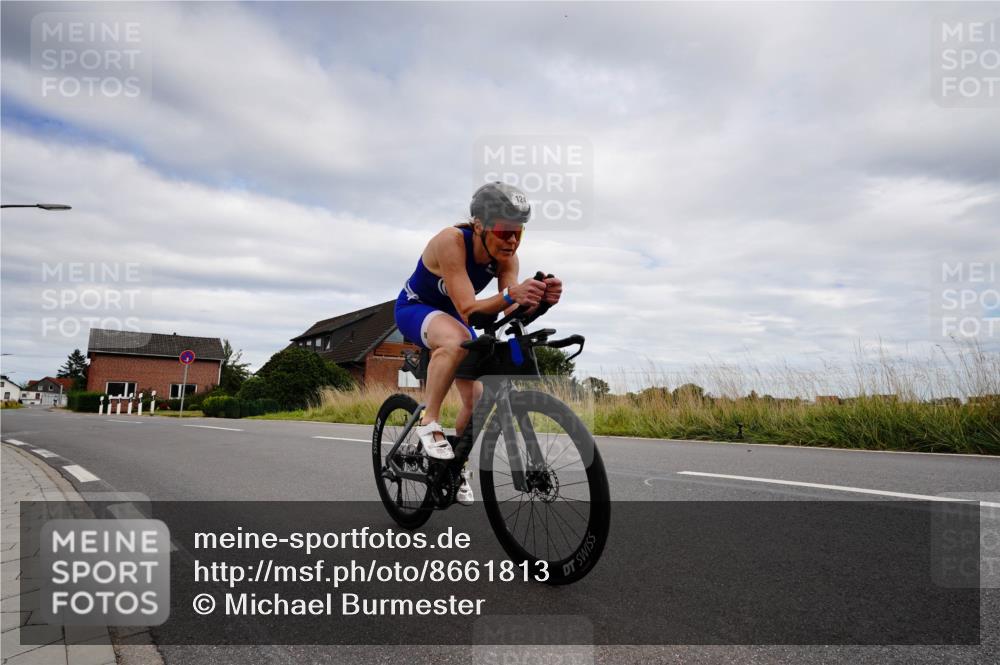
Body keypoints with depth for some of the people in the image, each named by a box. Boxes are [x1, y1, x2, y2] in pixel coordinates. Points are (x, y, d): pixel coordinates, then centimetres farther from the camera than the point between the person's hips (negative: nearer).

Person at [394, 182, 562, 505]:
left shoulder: (505, 255, -18)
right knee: (456, 340, -40)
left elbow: (512, 312, -28)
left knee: (478, 399, -3)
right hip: (415, 309, -5)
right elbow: (468, 308, -41)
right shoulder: (451, 241, -34)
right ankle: (428, 423, -23)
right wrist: (510, 294, -58)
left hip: (452, 316, 6)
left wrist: (539, 299, -49)